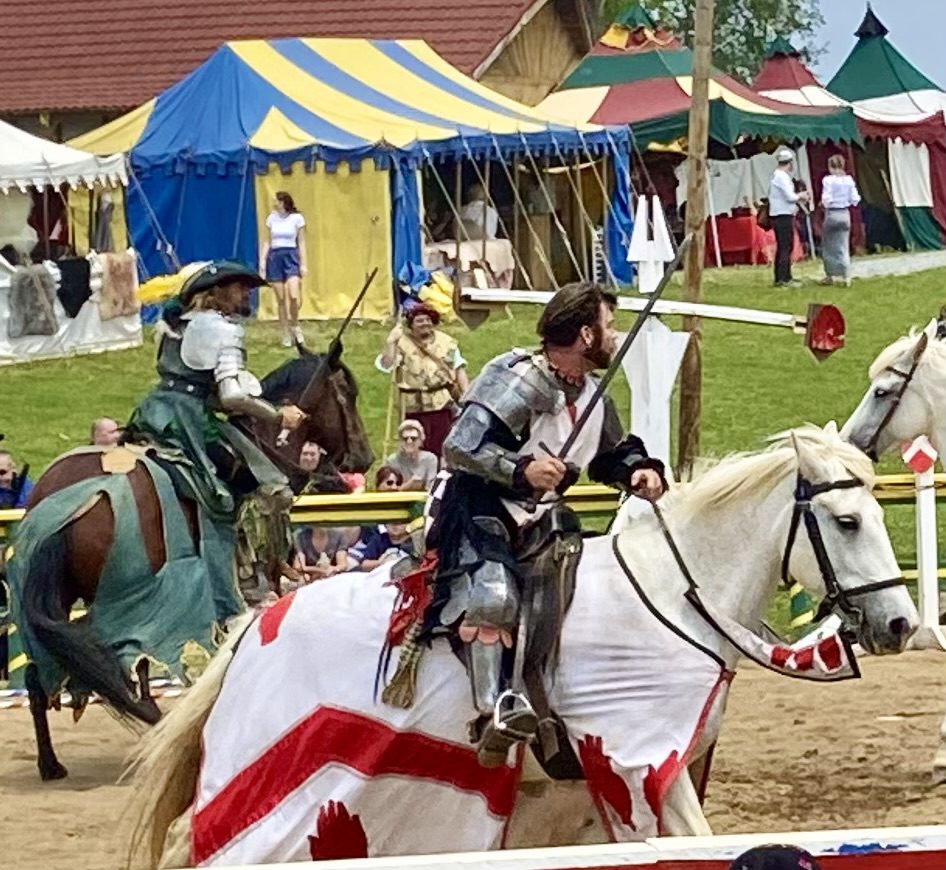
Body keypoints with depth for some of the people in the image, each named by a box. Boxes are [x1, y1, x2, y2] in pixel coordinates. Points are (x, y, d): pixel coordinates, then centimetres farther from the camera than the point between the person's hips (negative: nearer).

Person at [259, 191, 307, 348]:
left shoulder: (297, 218, 0)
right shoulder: (272, 219, 9)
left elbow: (301, 242, 3)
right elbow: (267, 242, 13)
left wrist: (303, 264, -2)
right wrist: (262, 260, 2)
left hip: (291, 257, -3)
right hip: (274, 257, 3)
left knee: (294, 296, -18)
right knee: (281, 299, 2)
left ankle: (294, 326, 8)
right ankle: (286, 335, 9)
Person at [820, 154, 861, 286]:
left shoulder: (828, 180, -12)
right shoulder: (849, 180, 1)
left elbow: (826, 199, -17)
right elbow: (854, 199, 1)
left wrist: (824, 203, 4)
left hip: (832, 214, -4)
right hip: (845, 214, 4)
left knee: (828, 246, 10)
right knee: (843, 246, 8)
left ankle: (829, 275, 16)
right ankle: (846, 275, -1)